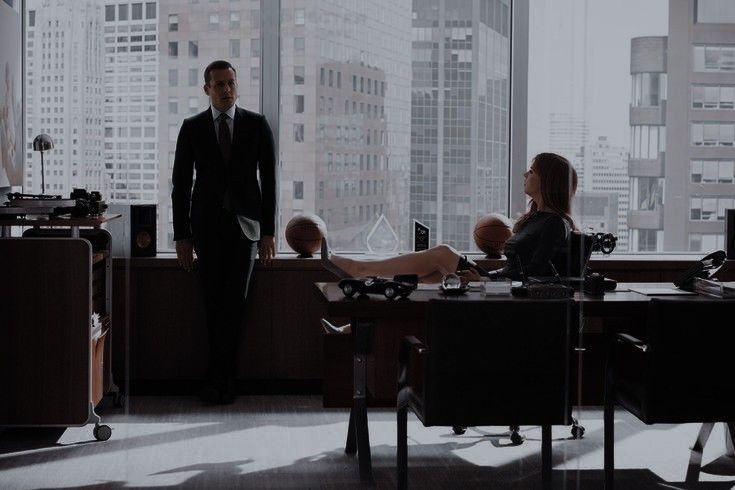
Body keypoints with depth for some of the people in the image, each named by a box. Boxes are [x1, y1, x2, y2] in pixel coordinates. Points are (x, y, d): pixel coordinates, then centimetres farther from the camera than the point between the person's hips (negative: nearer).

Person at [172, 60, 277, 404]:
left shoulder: (257, 125, 3)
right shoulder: (192, 128, 3)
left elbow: (268, 179, 3)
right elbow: (181, 183, 4)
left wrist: (268, 231, -3)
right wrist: (181, 235, -1)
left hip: (245, 224, 0)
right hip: (207, 226, 0)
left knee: (234, 301, -5)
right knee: (214, 302, 1)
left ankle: (217, 378, 3)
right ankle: (223, 377, 13)